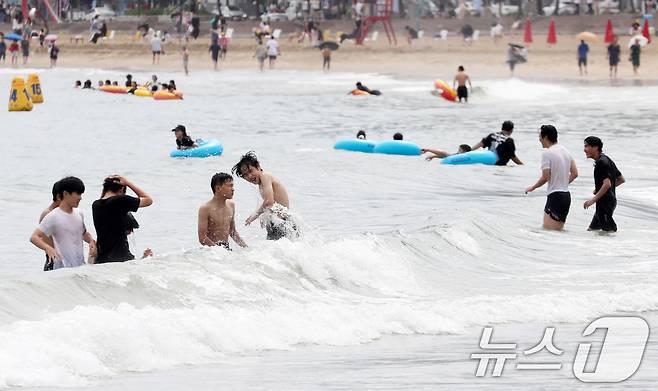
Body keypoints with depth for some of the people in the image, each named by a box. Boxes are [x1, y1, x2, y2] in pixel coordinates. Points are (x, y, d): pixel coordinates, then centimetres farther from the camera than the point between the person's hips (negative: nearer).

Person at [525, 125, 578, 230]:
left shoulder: (547, 154, -12)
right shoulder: (566, 151, 13)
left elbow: (545, 177, -17)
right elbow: (575, 173, 15)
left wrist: (532, 188, -1)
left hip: (555, 195, -9)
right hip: (566, 195, 9)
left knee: (548, 229, -10)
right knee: (559, 230, 11)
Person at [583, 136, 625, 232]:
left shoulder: (601, 163, -16)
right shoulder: (607, 160, 15)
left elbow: (607, 184, -26)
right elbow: (621, 180, 21)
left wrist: (594, 199, -20)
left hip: (605, 202, -11)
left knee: (609, 230, -11)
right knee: (592, 230, 13)